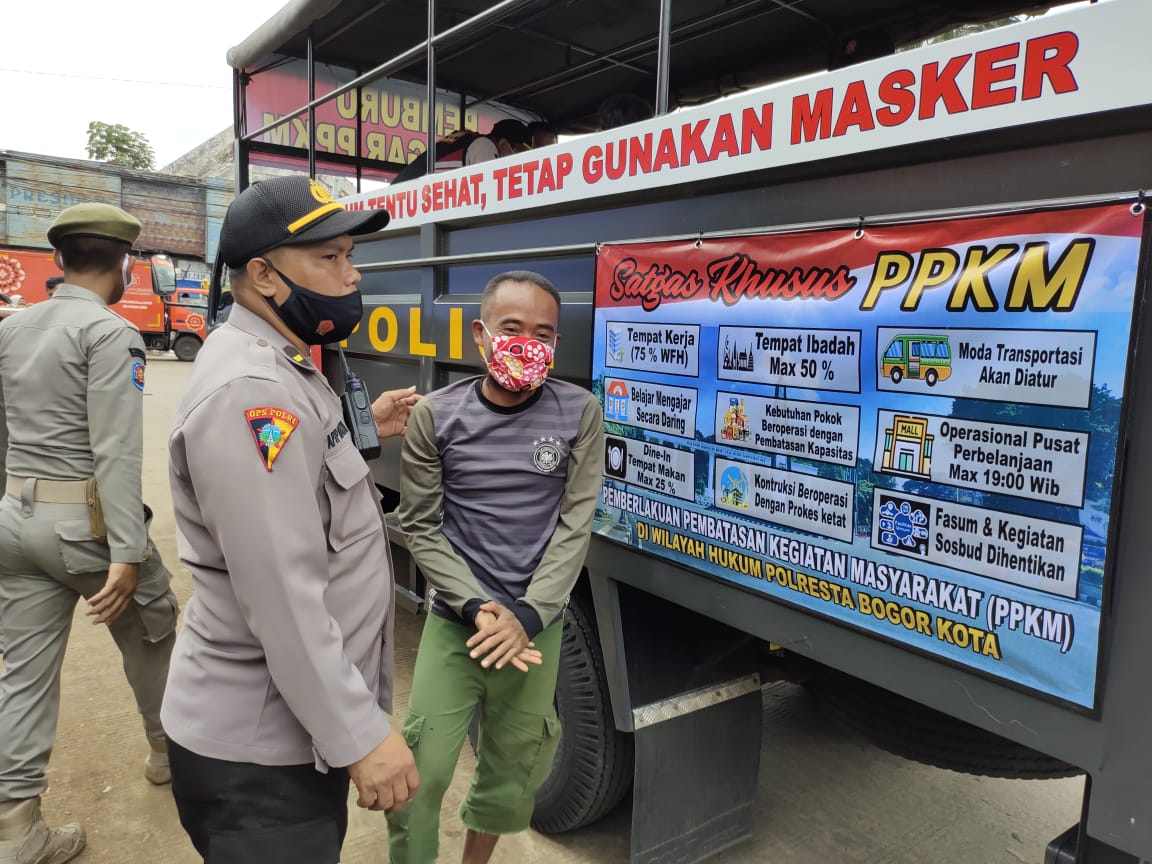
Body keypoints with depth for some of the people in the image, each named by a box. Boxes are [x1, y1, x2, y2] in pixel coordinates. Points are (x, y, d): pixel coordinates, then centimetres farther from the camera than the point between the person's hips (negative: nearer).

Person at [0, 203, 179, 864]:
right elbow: (117, 452, -21)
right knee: (152, 631, 18)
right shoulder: (111, 333, -14)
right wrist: (126, 553, -22)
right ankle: (169, 749, 38)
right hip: (85, 520, -6)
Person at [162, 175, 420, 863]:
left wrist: (368, 434, 8)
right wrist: (362, 735, -23)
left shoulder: (280, 368, 9)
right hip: (260, 746, -10)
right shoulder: (250, 390, -26)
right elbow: (281, 597, -29)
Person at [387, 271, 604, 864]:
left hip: (536, 630, 1)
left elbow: (573, 526, -5)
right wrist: (477, 608, -13)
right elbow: (420, 527, -3)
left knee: (510, 779, 13)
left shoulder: (580, 414, -4)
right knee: (421, 774, -2)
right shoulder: (436, 416, -5)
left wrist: (526, 618, -13)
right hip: (453, 623, -1)